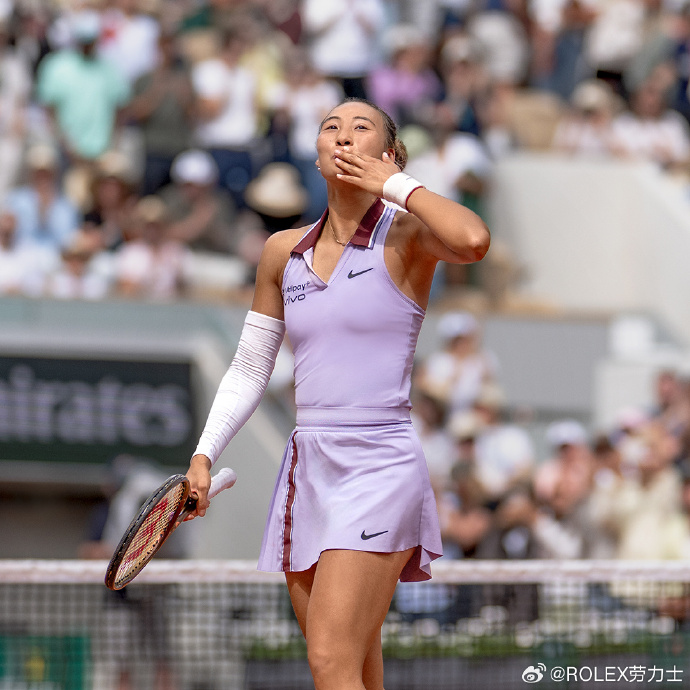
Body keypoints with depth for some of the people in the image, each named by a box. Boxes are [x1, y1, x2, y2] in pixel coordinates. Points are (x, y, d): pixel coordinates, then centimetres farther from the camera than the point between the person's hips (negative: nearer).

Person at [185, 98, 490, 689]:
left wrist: (392, 184, -14)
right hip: (308, 466, 6)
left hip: (379, 464, -6)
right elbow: (250, 368, 21)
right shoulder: (285, 251, 13)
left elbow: (472, 241, -27)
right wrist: (204, 453, 12)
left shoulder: (406, 235, -3)